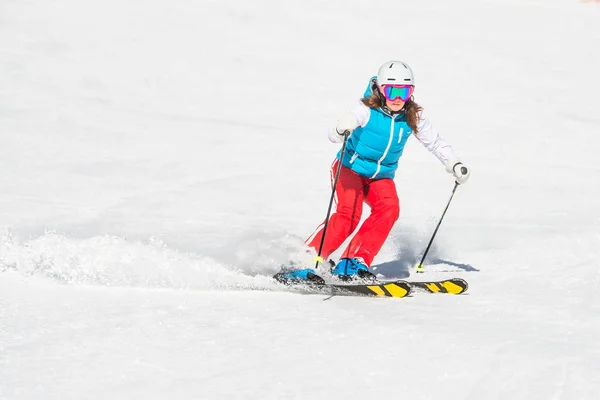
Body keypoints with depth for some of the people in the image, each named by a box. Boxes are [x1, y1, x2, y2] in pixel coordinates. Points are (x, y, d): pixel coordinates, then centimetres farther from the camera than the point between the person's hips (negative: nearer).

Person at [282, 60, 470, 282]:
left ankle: (355, 261, -23)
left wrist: (454, 165, -3)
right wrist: (342, 130, -52)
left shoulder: (413, 118, -8)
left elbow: (435, 142, 8)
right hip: (350, 168, -4)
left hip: (381, 177, 4)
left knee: (390, 208, -24)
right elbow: (334, 136, -29)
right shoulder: (367, 110, -21)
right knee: (348, 213, -26)